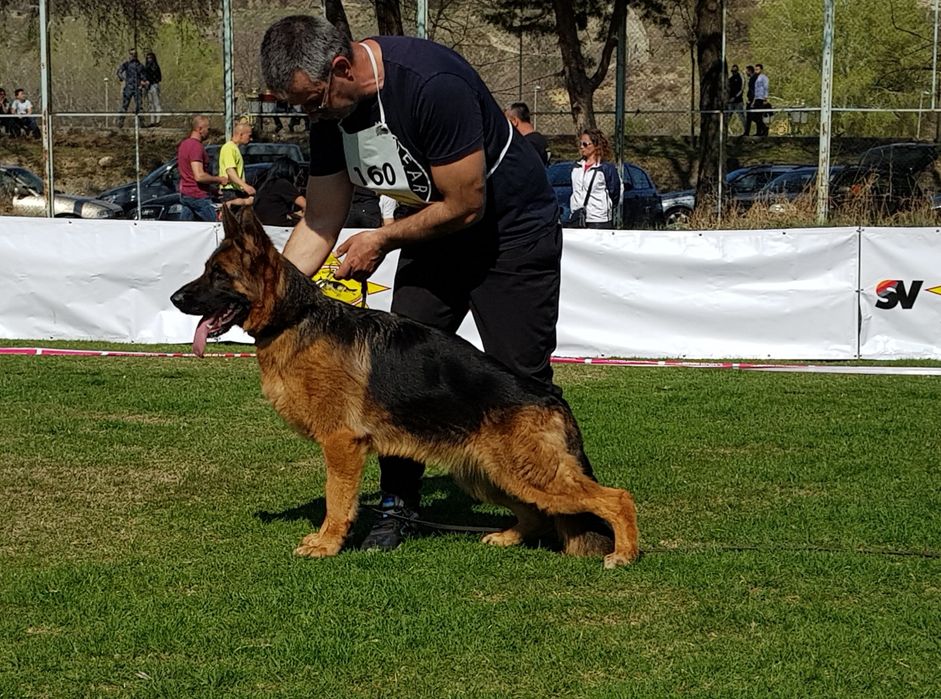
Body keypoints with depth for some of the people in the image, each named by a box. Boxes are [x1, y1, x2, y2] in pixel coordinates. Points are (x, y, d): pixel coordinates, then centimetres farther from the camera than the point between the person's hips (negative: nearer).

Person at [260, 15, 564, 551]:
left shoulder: (431, 83, -34)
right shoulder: (330, 110, -9)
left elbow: (466, 205, -26)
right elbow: (320, 223, -3)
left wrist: (382, 241, -14)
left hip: (514, 228, -7)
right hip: (435, 229, 7)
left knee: (520, 381, -7)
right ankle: (399, 508, 11)